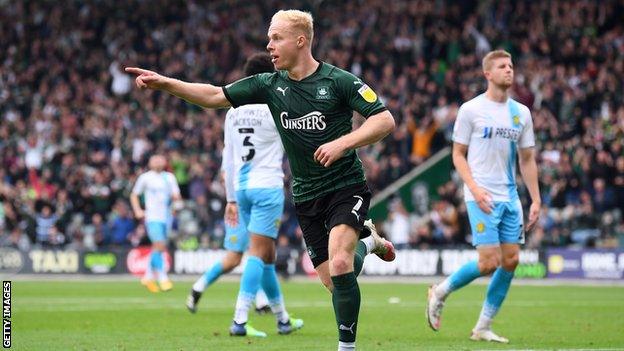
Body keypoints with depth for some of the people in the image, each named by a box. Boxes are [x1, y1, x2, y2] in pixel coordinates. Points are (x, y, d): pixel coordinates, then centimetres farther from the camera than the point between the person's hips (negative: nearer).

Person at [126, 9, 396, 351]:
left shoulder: (339, 81, -11)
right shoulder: (270, 85, 3)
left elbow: (385, 119, -12)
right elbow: (215, 96, 3)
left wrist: (343, 143, -24)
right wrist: (164, 82, -8)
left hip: (346, 186, -5)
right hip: (305, 195, 5)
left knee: (339, 265, -26)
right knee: (333, 282, 4)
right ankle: (367, 239, 37)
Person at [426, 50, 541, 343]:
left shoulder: (521, 112, 11)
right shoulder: (471, 109, -3)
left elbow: (527, 159, 14)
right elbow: (458, 154, -2)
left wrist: (536, 200, 7)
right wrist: (475, 188, -16)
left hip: (510, 197, 6)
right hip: (482, 197, -6)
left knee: (510, 260, -1)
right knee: (489, 262, -13)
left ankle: (483, 328, 10)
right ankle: (440, 292, 11)